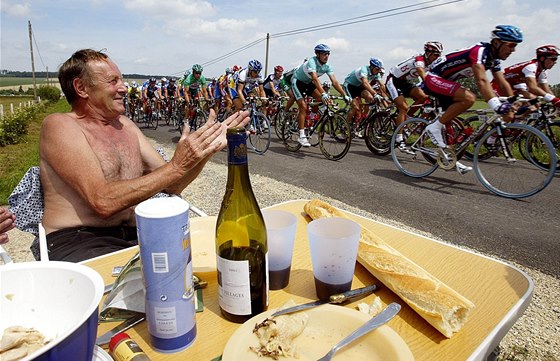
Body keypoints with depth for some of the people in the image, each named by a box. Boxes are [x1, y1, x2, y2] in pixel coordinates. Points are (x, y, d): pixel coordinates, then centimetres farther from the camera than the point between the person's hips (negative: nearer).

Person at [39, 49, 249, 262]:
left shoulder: (125, 125, 14)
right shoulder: (59, 125, -6)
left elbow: (171, 186, 9)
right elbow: (102, 201, -21)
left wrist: (207, 148, -6)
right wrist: (176, 166, -22)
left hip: (133, 235, 6)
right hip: (77, 242, -6)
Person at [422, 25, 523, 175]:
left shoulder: (494, 58, 6)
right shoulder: (480, 51, -23)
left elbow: (503, 84, 7)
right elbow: (481, 81, -37)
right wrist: (497, 106, -45)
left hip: (445, 81, 10)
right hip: (433, 78, -10)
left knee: (450, 120, 9)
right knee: (469, 98, -28)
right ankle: (434, 128, -18)